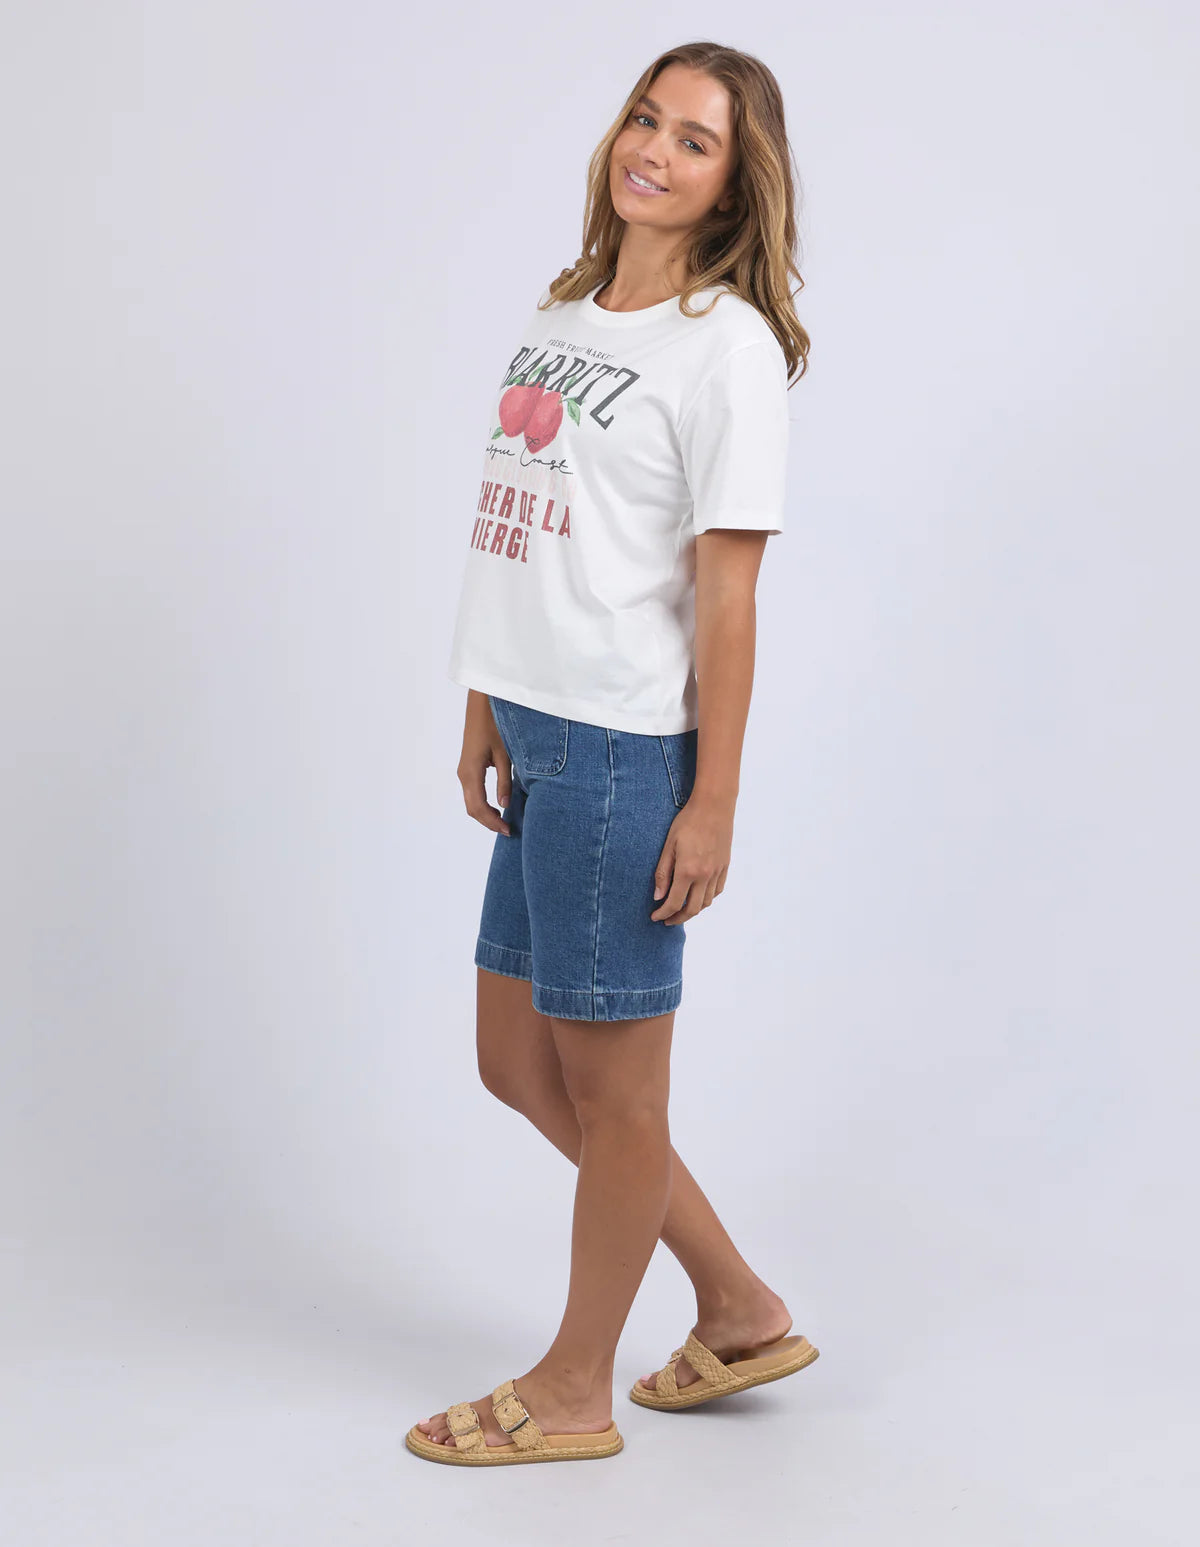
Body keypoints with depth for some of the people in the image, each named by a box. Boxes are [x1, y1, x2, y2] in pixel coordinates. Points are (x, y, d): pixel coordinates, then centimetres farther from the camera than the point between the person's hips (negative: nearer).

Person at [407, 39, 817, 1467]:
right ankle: (740, 1311, 30)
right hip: (541, 742, 9)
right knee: (517, 1061, 15)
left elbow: (726, 589, -12)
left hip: (627, 750, -9)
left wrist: (714, 803, -13)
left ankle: (574, 1390, 22)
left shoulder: (729, 345, -8)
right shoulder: (559, 319, 15)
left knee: (610, 1078, 5)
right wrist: (484, 717, 14)